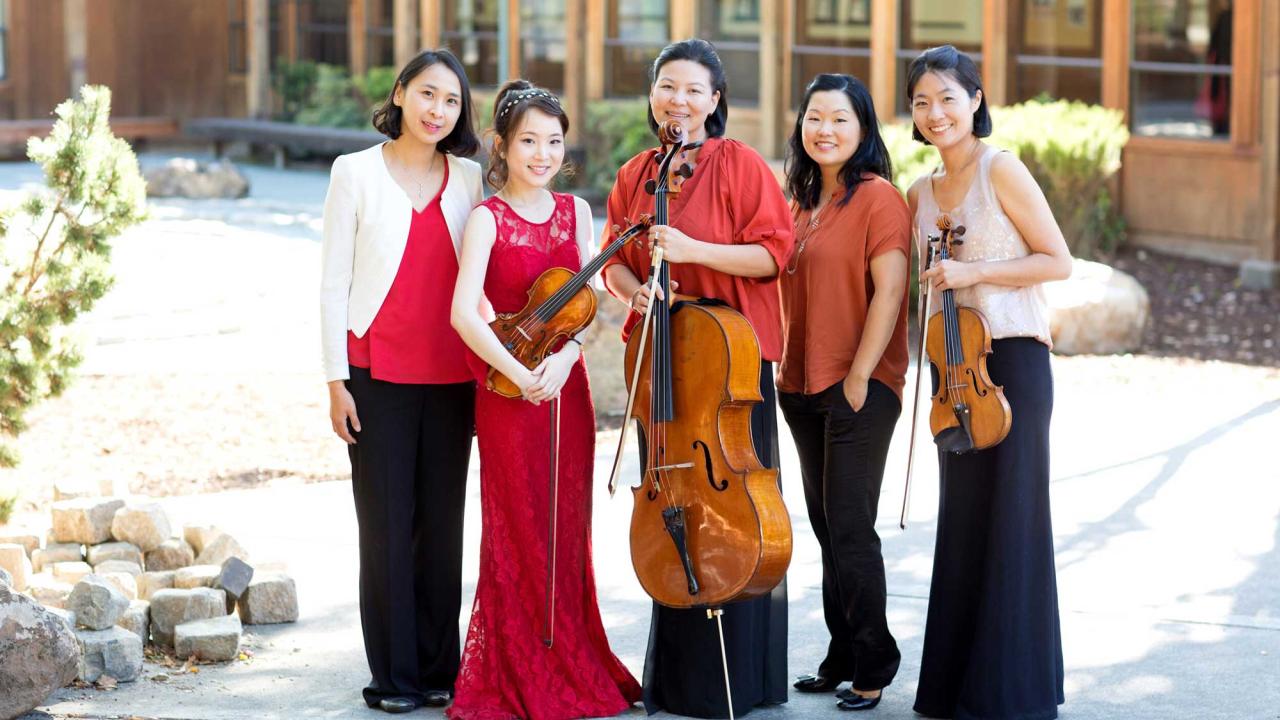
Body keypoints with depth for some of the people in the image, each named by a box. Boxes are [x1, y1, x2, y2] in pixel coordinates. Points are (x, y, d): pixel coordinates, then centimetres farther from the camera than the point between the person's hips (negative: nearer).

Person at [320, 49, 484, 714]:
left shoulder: (469, 180, 7)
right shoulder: (356, 173, 0)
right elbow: (334, 283, 0)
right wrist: (336, 381, -5)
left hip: (450, 378, 3)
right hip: (379, 376, -2)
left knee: (443, 523, 6)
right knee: (386, 525, 1)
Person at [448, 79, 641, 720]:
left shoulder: (575, 211, 9)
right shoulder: (488, 219, -6)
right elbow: (464, 313, -17)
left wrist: (565, 357, -15)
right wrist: (519, 374, -21)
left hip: (567, 388, 4)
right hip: (508, 393, -4)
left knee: (567, 530, 10)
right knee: (517, 533, 0)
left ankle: (572, 668, 21)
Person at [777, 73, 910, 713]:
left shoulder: (877, 197, -9)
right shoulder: (802, 203, 15)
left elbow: (889, 289, -15)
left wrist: (859, 375, -17)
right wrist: (783, 367, 12)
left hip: (861, 387, -8)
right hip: (803, 388, 8)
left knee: (848, 525, -8)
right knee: (827, 525, 11)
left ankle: (872, 666, 2)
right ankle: (842, 658, 20)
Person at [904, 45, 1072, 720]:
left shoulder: (1001, 170, -7)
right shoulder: (921, 194, 12)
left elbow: (1058, 261, -8)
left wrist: (973, 271, -16)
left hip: (1012, 359, -6)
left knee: (1011, 517, -4)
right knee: (962, 518, 9)